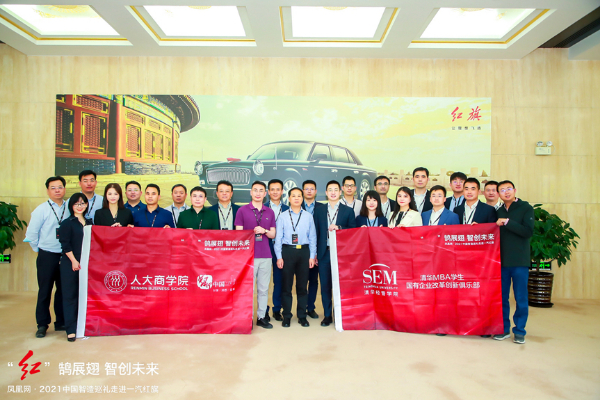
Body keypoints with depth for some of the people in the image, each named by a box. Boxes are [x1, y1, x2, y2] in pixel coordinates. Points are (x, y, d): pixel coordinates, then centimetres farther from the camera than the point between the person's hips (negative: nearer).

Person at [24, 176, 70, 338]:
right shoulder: (41, 210, -4)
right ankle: (42, 325, 16)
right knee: (44, 291, 4)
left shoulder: (70, 208, 3)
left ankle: (61, 322, 23)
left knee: (63, 289, 10)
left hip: (65, 256, 3)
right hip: (47, 256, -2)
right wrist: (40, 250, 4)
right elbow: (31, 234, -1)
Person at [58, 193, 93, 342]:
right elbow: (65, 245, -8)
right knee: (70, 295, 0)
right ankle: (71, 329, 4)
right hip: (71, 264, -4)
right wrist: (74, 261, -13)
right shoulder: (67, 223, -1)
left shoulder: (89, 223, 13)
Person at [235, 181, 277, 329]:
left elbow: (273, 234, 12)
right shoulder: (242, 210, 2)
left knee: (263, 288, 7)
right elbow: (238, 233, 1)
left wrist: (264, 231, -9)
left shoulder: (270, 212, 11)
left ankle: (261, 317, 18)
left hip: (265, 256, 3)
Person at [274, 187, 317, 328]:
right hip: (287, 251, -1)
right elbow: (278, 238, 3)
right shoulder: (282, 217, 4)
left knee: (302, 285, 7)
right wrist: (279, 257, -3)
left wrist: (312, 256, 1)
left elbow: (312, 237, 7)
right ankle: (286, 316, 15)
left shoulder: (308, 217, 7)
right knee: (286, 285, 4)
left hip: (304, 251, 1)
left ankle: (302, 316, 19)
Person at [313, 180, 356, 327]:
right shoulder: (319, 211, 12)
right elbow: (316, 233, 10)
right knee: (325, 285, 5)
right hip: (324, 253, 2)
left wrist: (339, 227, -12)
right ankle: (327, 315, 16)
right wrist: (315, 253, 5)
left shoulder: (348, 211, 7)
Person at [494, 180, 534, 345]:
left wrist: (507, 222, -16)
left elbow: (528, 231, -14)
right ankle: (504, 329, 21)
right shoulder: (499, 211, 13)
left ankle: (519, 331, 15)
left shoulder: (526, 208, -2)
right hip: (502, 260, 4)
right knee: (502, 297, 9)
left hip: (520, 260, -4)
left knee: (521, 298, 3)